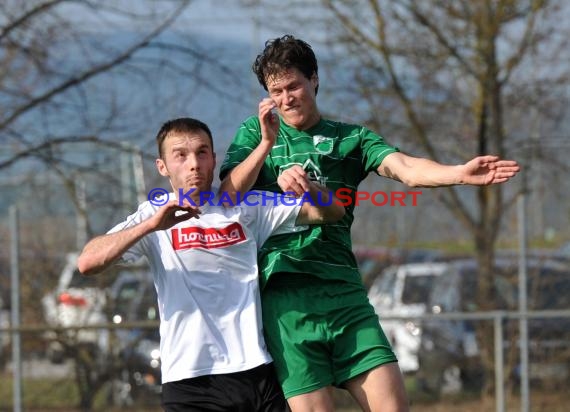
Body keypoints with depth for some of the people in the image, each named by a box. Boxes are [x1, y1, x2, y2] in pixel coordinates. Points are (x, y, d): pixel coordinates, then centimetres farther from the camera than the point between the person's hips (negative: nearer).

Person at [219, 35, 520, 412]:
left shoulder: (350, 138, 16)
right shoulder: (256, 132, 16)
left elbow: (403, 167, -2)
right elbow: (227, 197, 2)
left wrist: (460, 173, -22)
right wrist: (267, 143, -11)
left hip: (343, 291, 2)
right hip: (284, 292, -2)